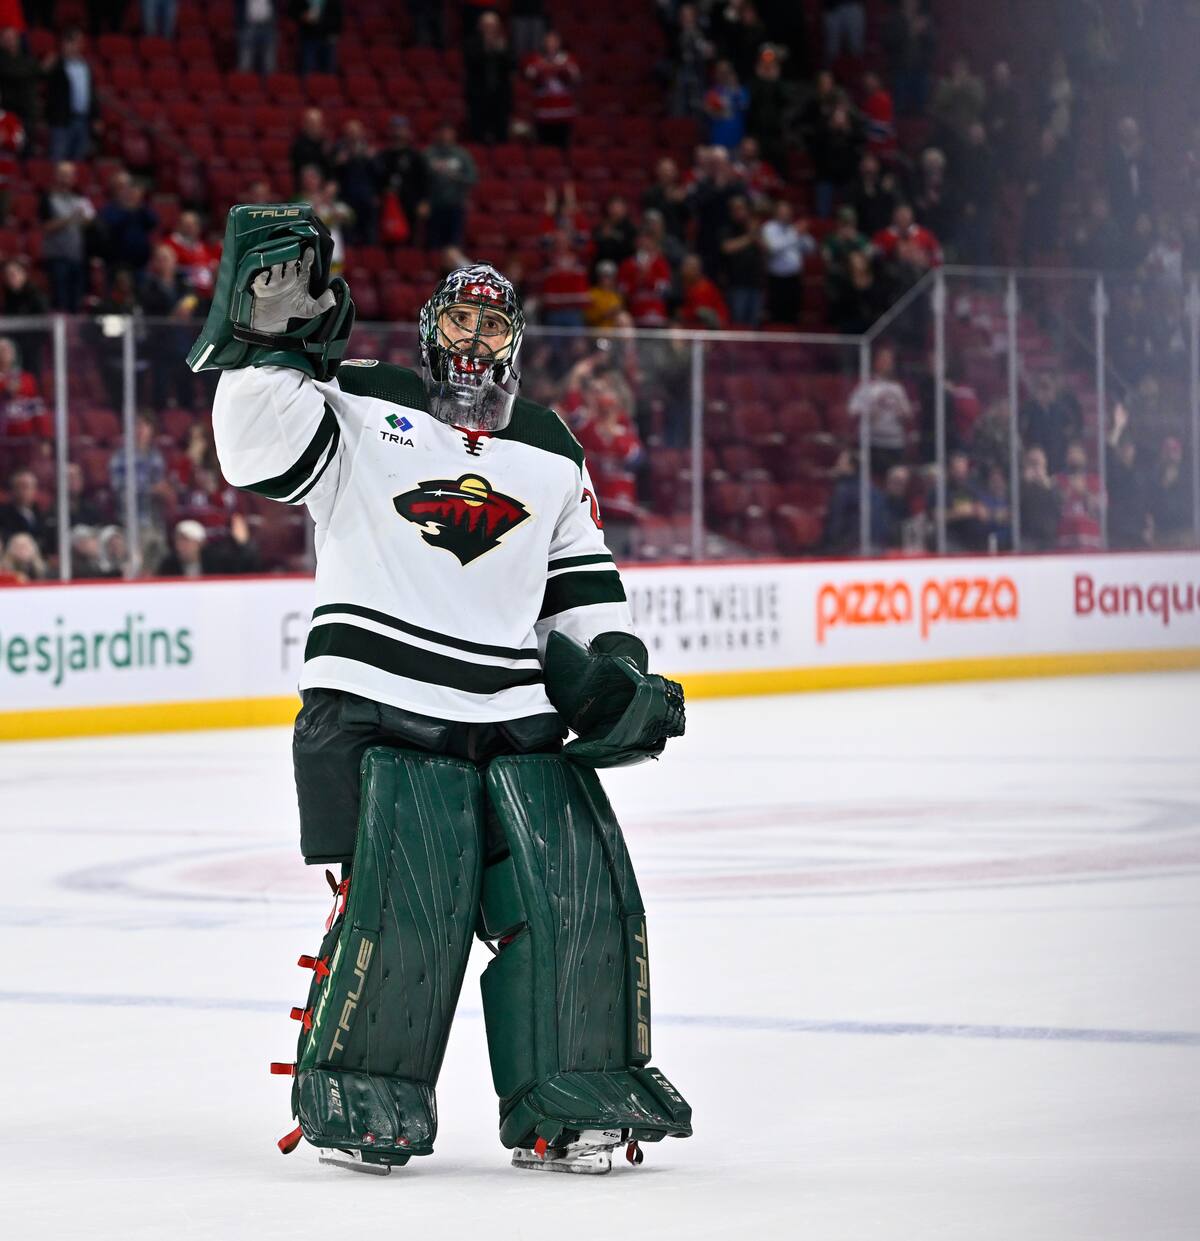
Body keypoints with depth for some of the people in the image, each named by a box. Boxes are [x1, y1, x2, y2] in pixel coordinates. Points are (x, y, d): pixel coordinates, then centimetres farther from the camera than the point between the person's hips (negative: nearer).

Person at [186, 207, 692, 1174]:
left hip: (516, 725, 5)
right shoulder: (362, 408, 4)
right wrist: (268, 334, -20)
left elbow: (583, 581, 23)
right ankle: (351, 1096, 2)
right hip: (378, 717, -5)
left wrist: (615, 670, 10)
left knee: (579, 894, -4)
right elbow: (261, 448, -10)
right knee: (403, 911, -15)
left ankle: (569, 1100, 9)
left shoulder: (551, 453, 17)